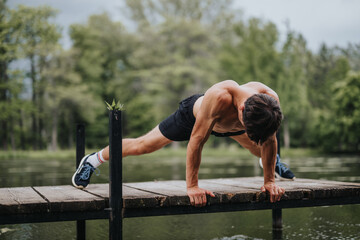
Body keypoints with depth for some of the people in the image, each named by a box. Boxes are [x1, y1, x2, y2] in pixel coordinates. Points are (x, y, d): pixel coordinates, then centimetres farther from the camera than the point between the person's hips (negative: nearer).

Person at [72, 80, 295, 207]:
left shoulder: (271, 99, -37)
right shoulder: (220, 97, -51)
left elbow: (269, 140, -18)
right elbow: (197, 140, -40)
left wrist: (269, 180, -12)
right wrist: (192, 185, -34)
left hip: (228, 124, 4)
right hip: (194, 113, -4)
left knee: (260, 148, 26)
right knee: (143, 145, 6)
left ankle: (273, 160, 66)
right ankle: (93, 160, 30)